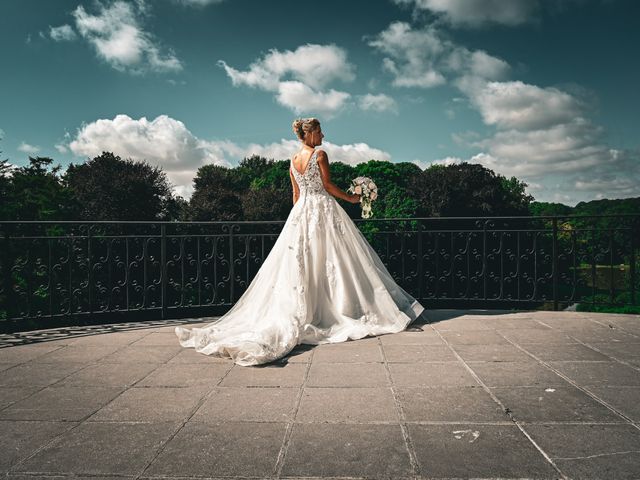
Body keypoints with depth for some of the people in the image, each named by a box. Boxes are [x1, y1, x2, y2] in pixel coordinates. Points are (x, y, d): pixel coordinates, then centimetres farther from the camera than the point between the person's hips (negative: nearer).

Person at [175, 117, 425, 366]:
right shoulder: (320, 155, -7)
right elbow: (328, 185, -9)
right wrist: (350, 198, 3)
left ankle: (303, 312, 4)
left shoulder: (293, 161, 12)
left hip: (301, 210, 6)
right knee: (329, 261, -1)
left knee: (299, 261, 5)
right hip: (324, 208, -6)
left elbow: (296, 194, 15)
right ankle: (344, 308, 4)